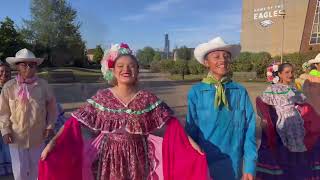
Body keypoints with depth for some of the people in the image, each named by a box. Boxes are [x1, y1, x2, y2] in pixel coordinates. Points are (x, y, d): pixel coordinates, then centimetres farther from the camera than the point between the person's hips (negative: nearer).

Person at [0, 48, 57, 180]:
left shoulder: (43, 85, -7)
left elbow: (51, 107, 2)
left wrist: (50, 126, -2)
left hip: (38, 135, 1)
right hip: (17, 136, -1)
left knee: (36, 167, 19)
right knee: (20, 169, 12)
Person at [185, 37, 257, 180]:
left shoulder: (240, 92, -7)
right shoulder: (196, 92, -11)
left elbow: (249, 131, -4)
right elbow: (191, 131, -6)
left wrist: (250, 166, -5)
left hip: (233, 165, 2)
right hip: (204, 164, -1)